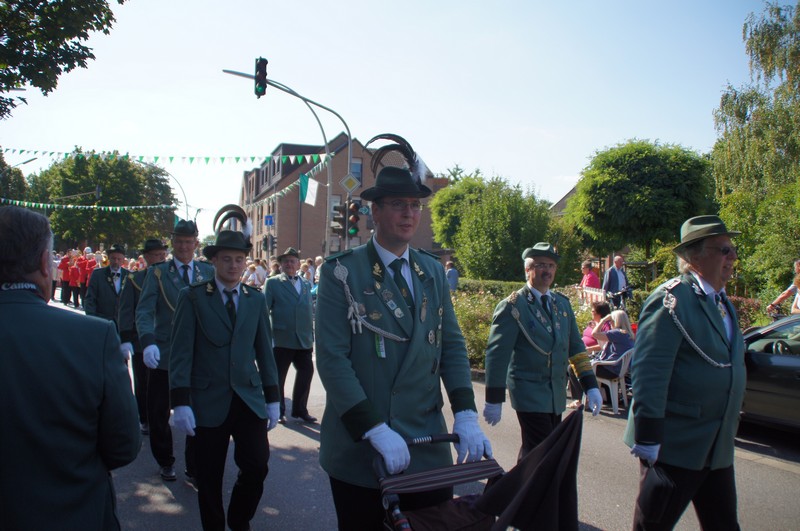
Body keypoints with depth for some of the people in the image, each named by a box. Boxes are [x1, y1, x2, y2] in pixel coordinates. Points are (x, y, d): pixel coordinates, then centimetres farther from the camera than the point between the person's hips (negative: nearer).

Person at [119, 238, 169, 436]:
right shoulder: (133, 279, 0)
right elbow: (125, 312, -4)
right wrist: (125, 339, -12)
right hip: (140, 342, -1)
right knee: (143, 384, 9)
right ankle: (145, 421, 22)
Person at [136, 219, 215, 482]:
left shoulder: (209, 272, 6)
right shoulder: (157, 273, 1)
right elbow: (144, 311, -9)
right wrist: (148, 343, -26)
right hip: (164, 354, 0)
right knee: (158, 413, 10)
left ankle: (194, 466, 20)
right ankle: (165, 462, 31)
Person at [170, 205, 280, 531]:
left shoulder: (256, 299, 9)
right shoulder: (192, 297, -1)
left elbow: (264, 350, 11)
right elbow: (181, 353, -5)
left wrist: (272, 399, 9)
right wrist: (181, 403, -11)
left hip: (250, 399, 2)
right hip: (208, 402, -2)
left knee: (257, 467, -5)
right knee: (209, 478, 6)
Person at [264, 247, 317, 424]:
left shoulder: (306, 284, 13)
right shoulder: (273, 283, 0)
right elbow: (264, 309, -3)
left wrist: (311, 336, 11)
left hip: (303, 340, 4)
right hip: (281, 339, -4)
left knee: (306, 372, 7)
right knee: (278, 376, 6)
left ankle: (300, 409, 22)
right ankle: (278, 411, 21)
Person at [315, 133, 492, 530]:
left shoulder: (433, 271, 8)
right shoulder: (341, 272, -7)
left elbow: (452, 346, 7)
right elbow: (332, 358, -14)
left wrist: (465, 415, -6)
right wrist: (376, 431, -20)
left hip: (428, 449, 4)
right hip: (359, 449, -4)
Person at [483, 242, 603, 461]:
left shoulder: (562, 304, 12)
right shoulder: (513, 306, -9)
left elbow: (575, 347, 14)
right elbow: (496, 355, -12)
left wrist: (590, 386, 5)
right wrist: (494, 400, -14)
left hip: (557, 395, 7)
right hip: (530, 394, -6)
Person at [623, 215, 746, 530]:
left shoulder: (723, 303, 13)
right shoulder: (671, 300, -16)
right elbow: (648, 372, -22)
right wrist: (648, 438, -24)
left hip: (718, 449, 9)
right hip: (675, 446, -8)